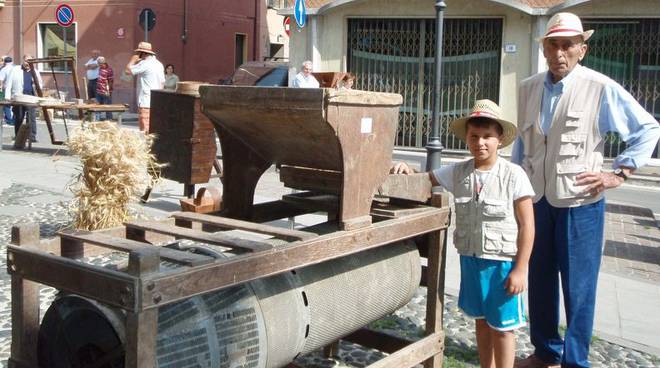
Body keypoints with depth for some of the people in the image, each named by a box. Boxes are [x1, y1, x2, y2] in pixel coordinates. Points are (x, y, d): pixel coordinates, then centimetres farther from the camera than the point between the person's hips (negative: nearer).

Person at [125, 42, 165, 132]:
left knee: (145, 129, -9)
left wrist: (133, 60, 2)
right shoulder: (159, 64, 15)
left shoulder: (145, 64, -12)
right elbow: (162, 82, 18)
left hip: (146, 103, -9)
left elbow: (128, 71, -13)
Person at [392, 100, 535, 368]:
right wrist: (408, 172, -10)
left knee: (501, 327, 7)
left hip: (503, 263, -5)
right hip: (470, 259, 5)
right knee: (481, 321, 19)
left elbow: (527, 227, -12)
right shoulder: (457, 172, -2)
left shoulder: (513, 176, -14)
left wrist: (520, 269, -14)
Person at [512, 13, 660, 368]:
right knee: (540, 282, 14)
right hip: (537, 201, 5)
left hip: (580, 203, -5)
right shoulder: (528, 88, 5)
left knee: (578, 288, 2)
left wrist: (619, 173, -6)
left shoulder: (600, 88, -10)